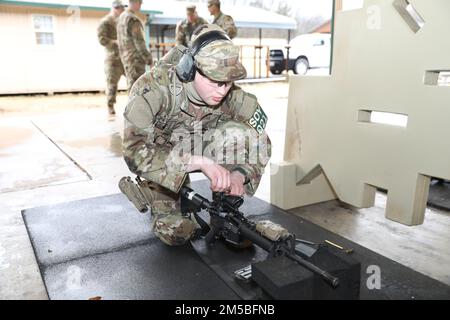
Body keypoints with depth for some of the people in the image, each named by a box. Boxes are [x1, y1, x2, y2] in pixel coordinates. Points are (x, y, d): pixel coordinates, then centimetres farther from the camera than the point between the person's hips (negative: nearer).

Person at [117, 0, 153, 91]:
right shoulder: (134, 20, -17)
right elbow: (139, 43, -20)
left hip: (127, 59, 10)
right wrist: (150, 60, -13)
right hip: (136, 60, -10)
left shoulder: (122, 17, 13)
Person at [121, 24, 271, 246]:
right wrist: (200, 162, -48)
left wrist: (239, 172, -34)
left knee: (241, 134, -26)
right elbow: (136, 152, -40)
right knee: (176, 233, -17)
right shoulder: (153, 88, -32)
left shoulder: (231, 95, -22)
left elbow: (259, 141, -14)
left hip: (196, 146, 3)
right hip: (160, 159, -2)